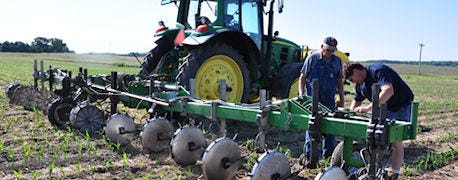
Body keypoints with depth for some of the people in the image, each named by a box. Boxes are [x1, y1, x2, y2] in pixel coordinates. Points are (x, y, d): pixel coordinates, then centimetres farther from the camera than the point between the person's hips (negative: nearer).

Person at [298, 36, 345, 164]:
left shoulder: (337, 61, 5)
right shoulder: (312, 58, -4)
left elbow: (339, 81, 12)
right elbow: (303, 77, 0)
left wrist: (341, 99, 9)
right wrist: (301, 93, -11)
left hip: (329, 99, 3)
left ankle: (328, 156, 18)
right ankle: (308, 154, 9)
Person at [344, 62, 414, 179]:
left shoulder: (378, 71, -26)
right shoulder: (360, 84, 2)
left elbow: (388, 91, -42)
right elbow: (356, 102, 12)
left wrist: (368, 108, -46)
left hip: (402, 107, -8)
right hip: (383, 109, 8)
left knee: (396, 142, -8)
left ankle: (394, 174, 2)